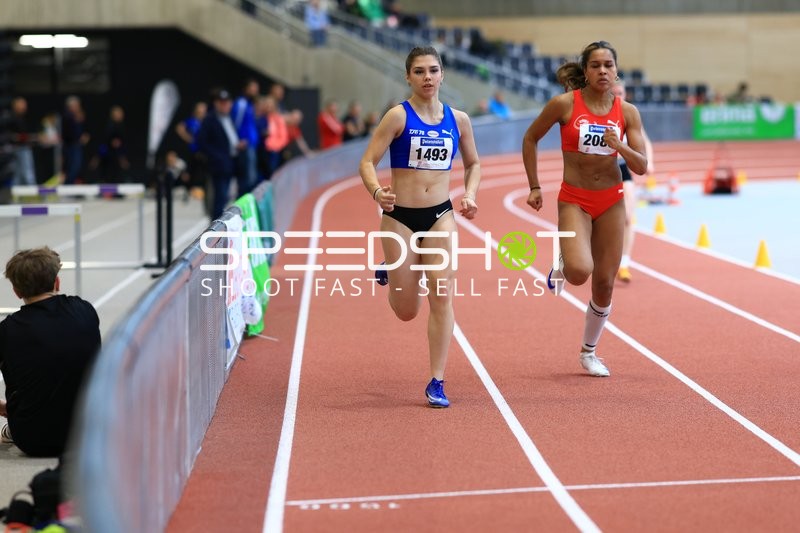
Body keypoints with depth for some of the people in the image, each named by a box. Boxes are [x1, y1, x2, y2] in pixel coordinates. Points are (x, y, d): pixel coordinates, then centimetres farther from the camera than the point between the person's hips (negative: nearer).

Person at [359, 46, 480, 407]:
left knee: (442, 298, -10)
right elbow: (367, 163, -11)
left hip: (440, 216, 2)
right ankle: (387, 273, 42)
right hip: (400, 216, -2)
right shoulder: (398, 116, -8)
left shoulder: (458, 119, 4)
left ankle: (436, 382, 0)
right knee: (407, 311, 6)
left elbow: (473, 164, 18)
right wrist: (377, 193, -30)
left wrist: (470, 194, 0)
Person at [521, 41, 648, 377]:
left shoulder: (627, 112, -1)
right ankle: (563, 264, 13)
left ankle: (589, 352, 27)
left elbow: (641, 167, -2)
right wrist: (534, 187, 3)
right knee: (580, 271, -26)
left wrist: (620, 146, -22)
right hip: (574, 200, -3)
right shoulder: (565, 104, -9)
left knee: (604, 283, 6)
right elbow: (530, 139, 4)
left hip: (611, 201, 3)